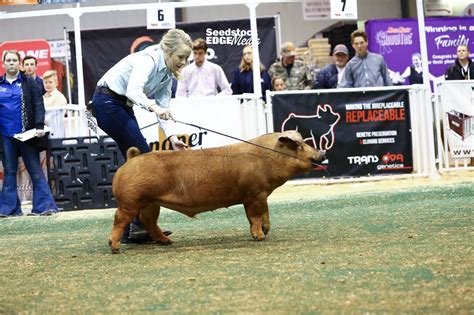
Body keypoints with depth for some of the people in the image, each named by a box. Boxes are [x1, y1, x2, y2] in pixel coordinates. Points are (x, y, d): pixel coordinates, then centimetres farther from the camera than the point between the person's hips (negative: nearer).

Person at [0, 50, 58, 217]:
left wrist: (39, 126, -16)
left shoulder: (29, 83, 3)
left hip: (27, 133, -3)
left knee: (35, 170, -1)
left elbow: (38, 105, -3)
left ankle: (44, 206, -1)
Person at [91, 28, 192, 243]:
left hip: (123, 106, 10)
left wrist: (171, 137, -8)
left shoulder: (167, 72, 6)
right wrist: (153, 108, -53)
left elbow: (163, 107, 5)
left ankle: (131, 229, 6)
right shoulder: (148, 60, -21)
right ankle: (137, 226, -10)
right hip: (108, 102, -10)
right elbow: (134, 91, -37)